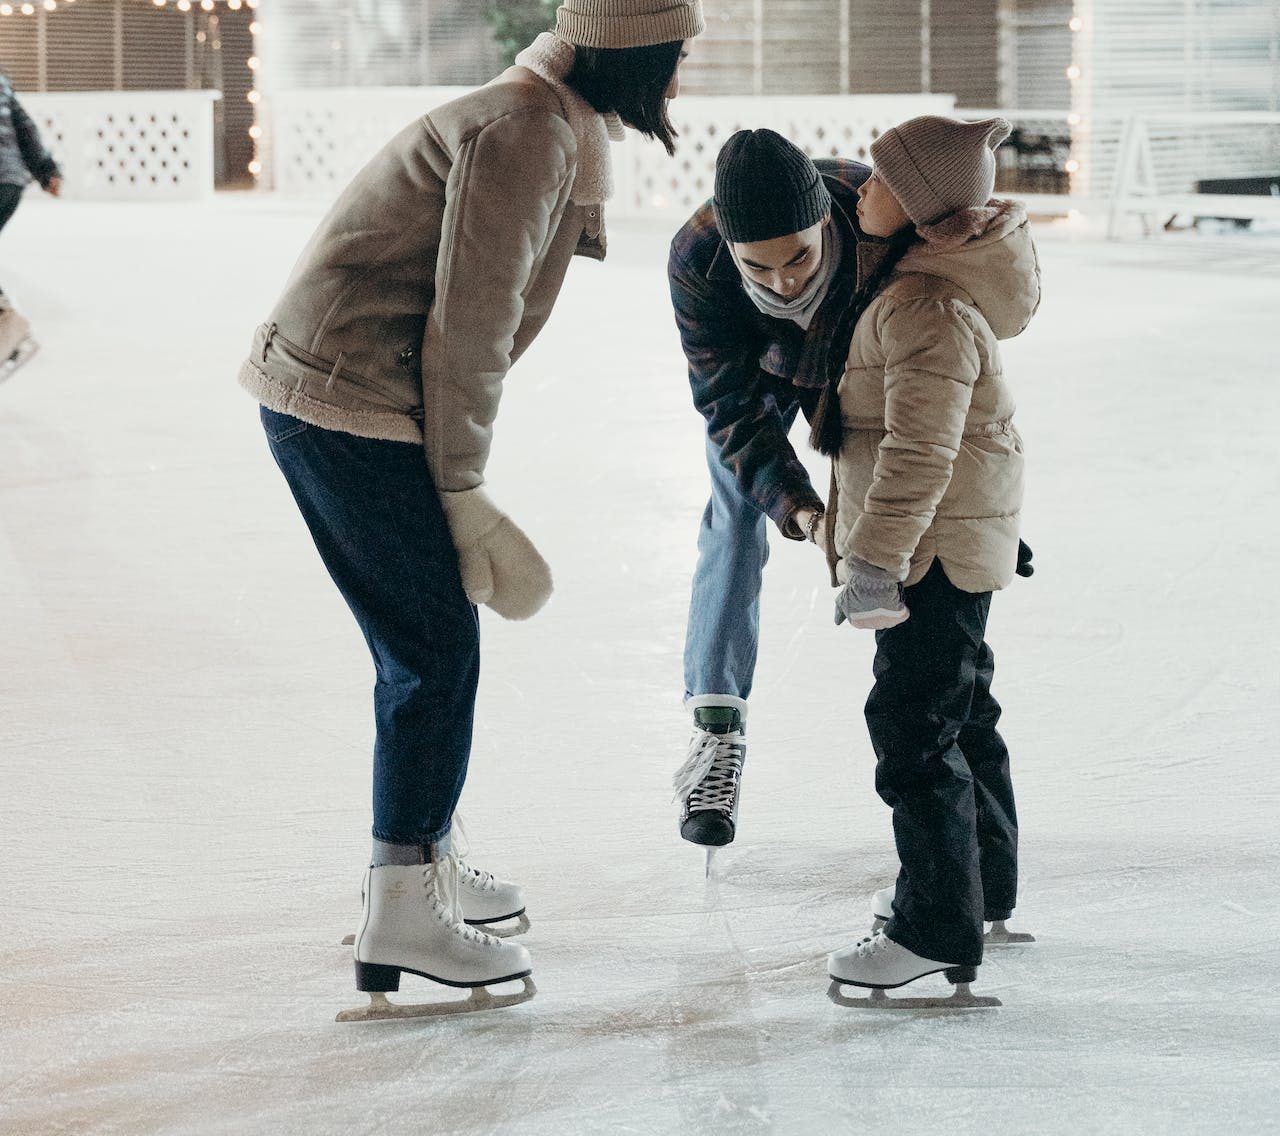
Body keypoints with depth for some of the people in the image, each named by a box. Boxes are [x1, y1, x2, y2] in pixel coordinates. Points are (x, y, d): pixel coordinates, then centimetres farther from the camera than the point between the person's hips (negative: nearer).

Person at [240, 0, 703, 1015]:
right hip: (355, 408, -10)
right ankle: (401, 915, -2)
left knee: (424, 649, 19)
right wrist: (463, 485, -11)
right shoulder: (528, 133, -16)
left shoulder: (554, 132, 18)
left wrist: (459, 477, 12)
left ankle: (425, 864, 32)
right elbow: (468, 323, -18)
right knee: (437, 652, -6)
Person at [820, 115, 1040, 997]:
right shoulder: (933, 283, 9)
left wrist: (874, 565, -27)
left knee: (913, 727, -7)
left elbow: (919, 452, -29)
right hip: (959, 548, 11)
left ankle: (938, 928, -3)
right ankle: (984, 881, 36)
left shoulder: (930, 310, -25)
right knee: (961, 710, 22)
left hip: (934, 550, -11)